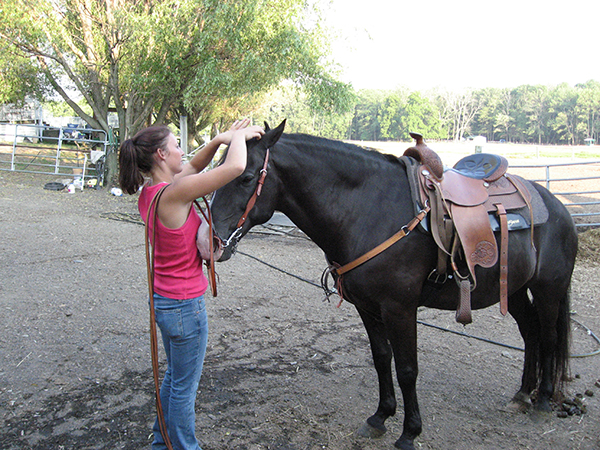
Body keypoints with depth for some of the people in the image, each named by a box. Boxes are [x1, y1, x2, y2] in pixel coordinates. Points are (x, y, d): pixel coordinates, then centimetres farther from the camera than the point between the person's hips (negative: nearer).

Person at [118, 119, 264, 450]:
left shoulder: (149, 191, 0)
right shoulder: (174, 194, -26)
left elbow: (194, 166, 14)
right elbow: (235, 167, -31)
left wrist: (221, 139, 1)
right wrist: (238, 136, -11)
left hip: (163, 299, 10)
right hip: (184, 306, -10)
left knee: (174, 376, 27)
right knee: (184, 387, 10)